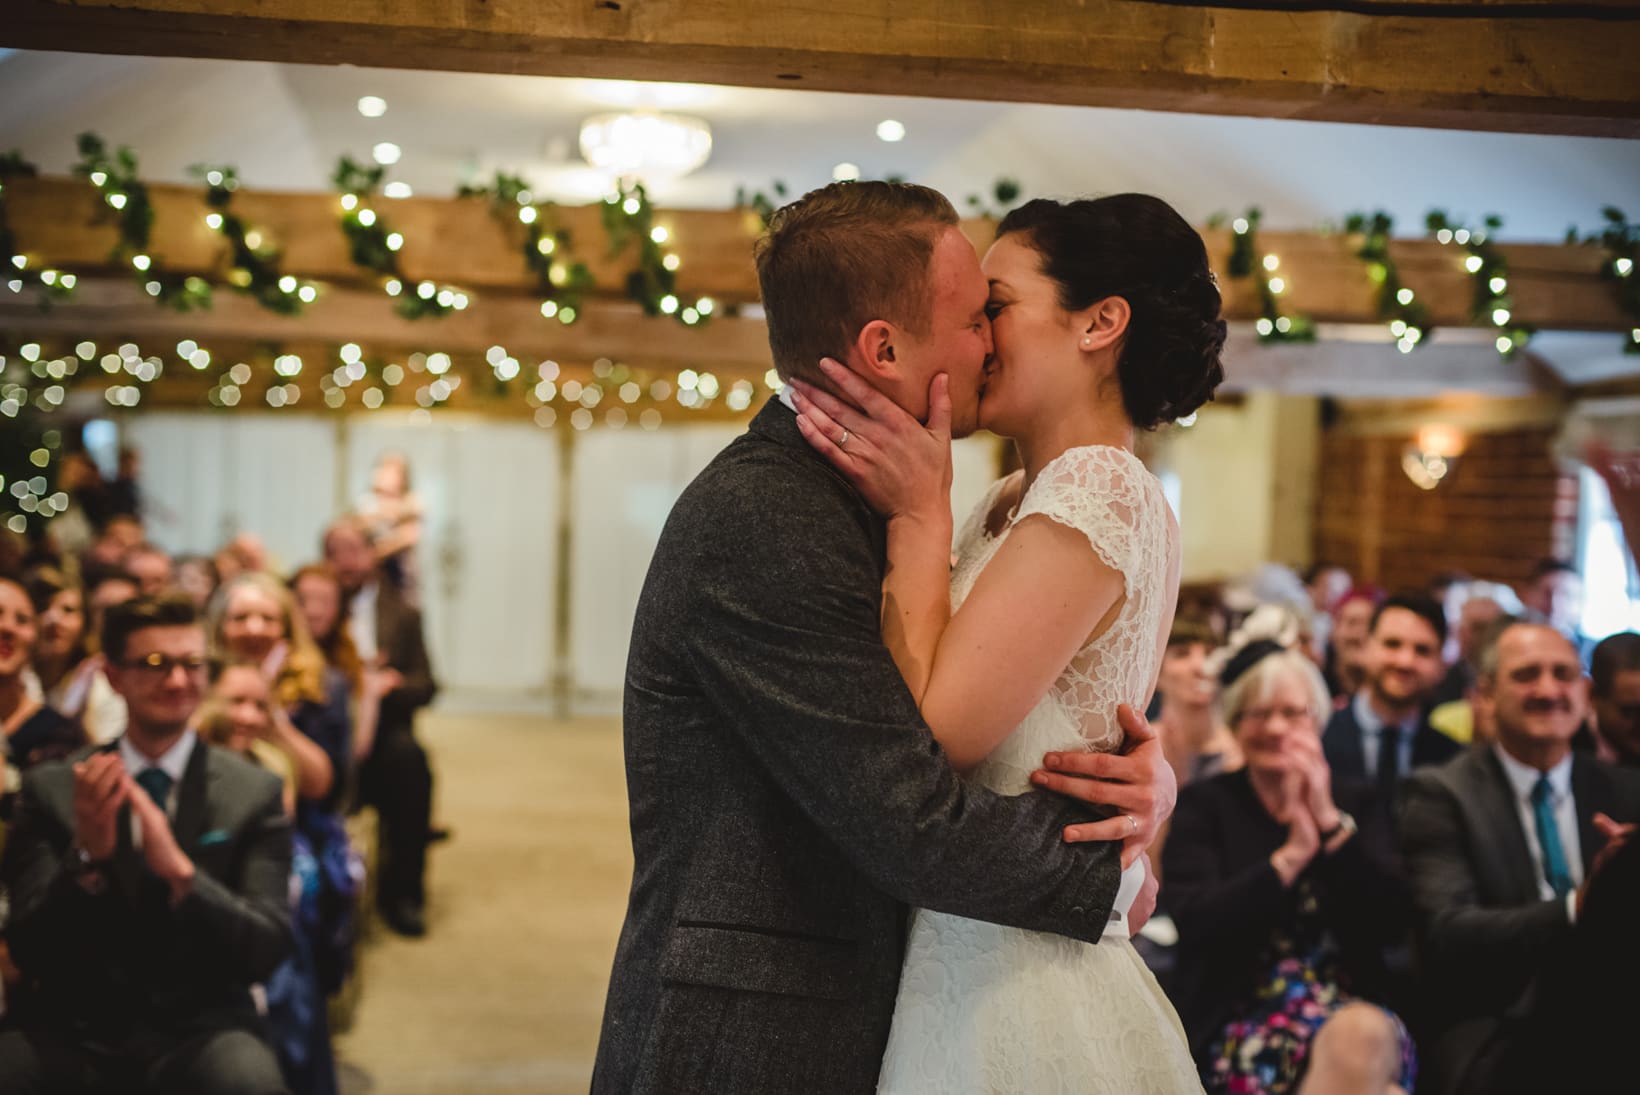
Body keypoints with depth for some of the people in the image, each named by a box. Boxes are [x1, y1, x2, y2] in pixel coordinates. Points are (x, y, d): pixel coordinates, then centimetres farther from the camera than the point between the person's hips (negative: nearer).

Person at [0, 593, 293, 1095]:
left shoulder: (253, 793, 1)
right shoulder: (51, 788, 4)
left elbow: (266, 951, -7)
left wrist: (181, 871, -23)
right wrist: (86, 858, -20)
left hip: (199, 1030, -1)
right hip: (72, 1032, 1)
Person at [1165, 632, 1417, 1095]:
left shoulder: (1354, 805, 13)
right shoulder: (1203, 806, 7)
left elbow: (1395, 922, -1)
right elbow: (1194, 922, -9)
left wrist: (1331, 822, -8)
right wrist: (1291, 855, -12)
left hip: (1353, 1008, 3)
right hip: (1239, 1020, -3)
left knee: (1364, 1035, -35)